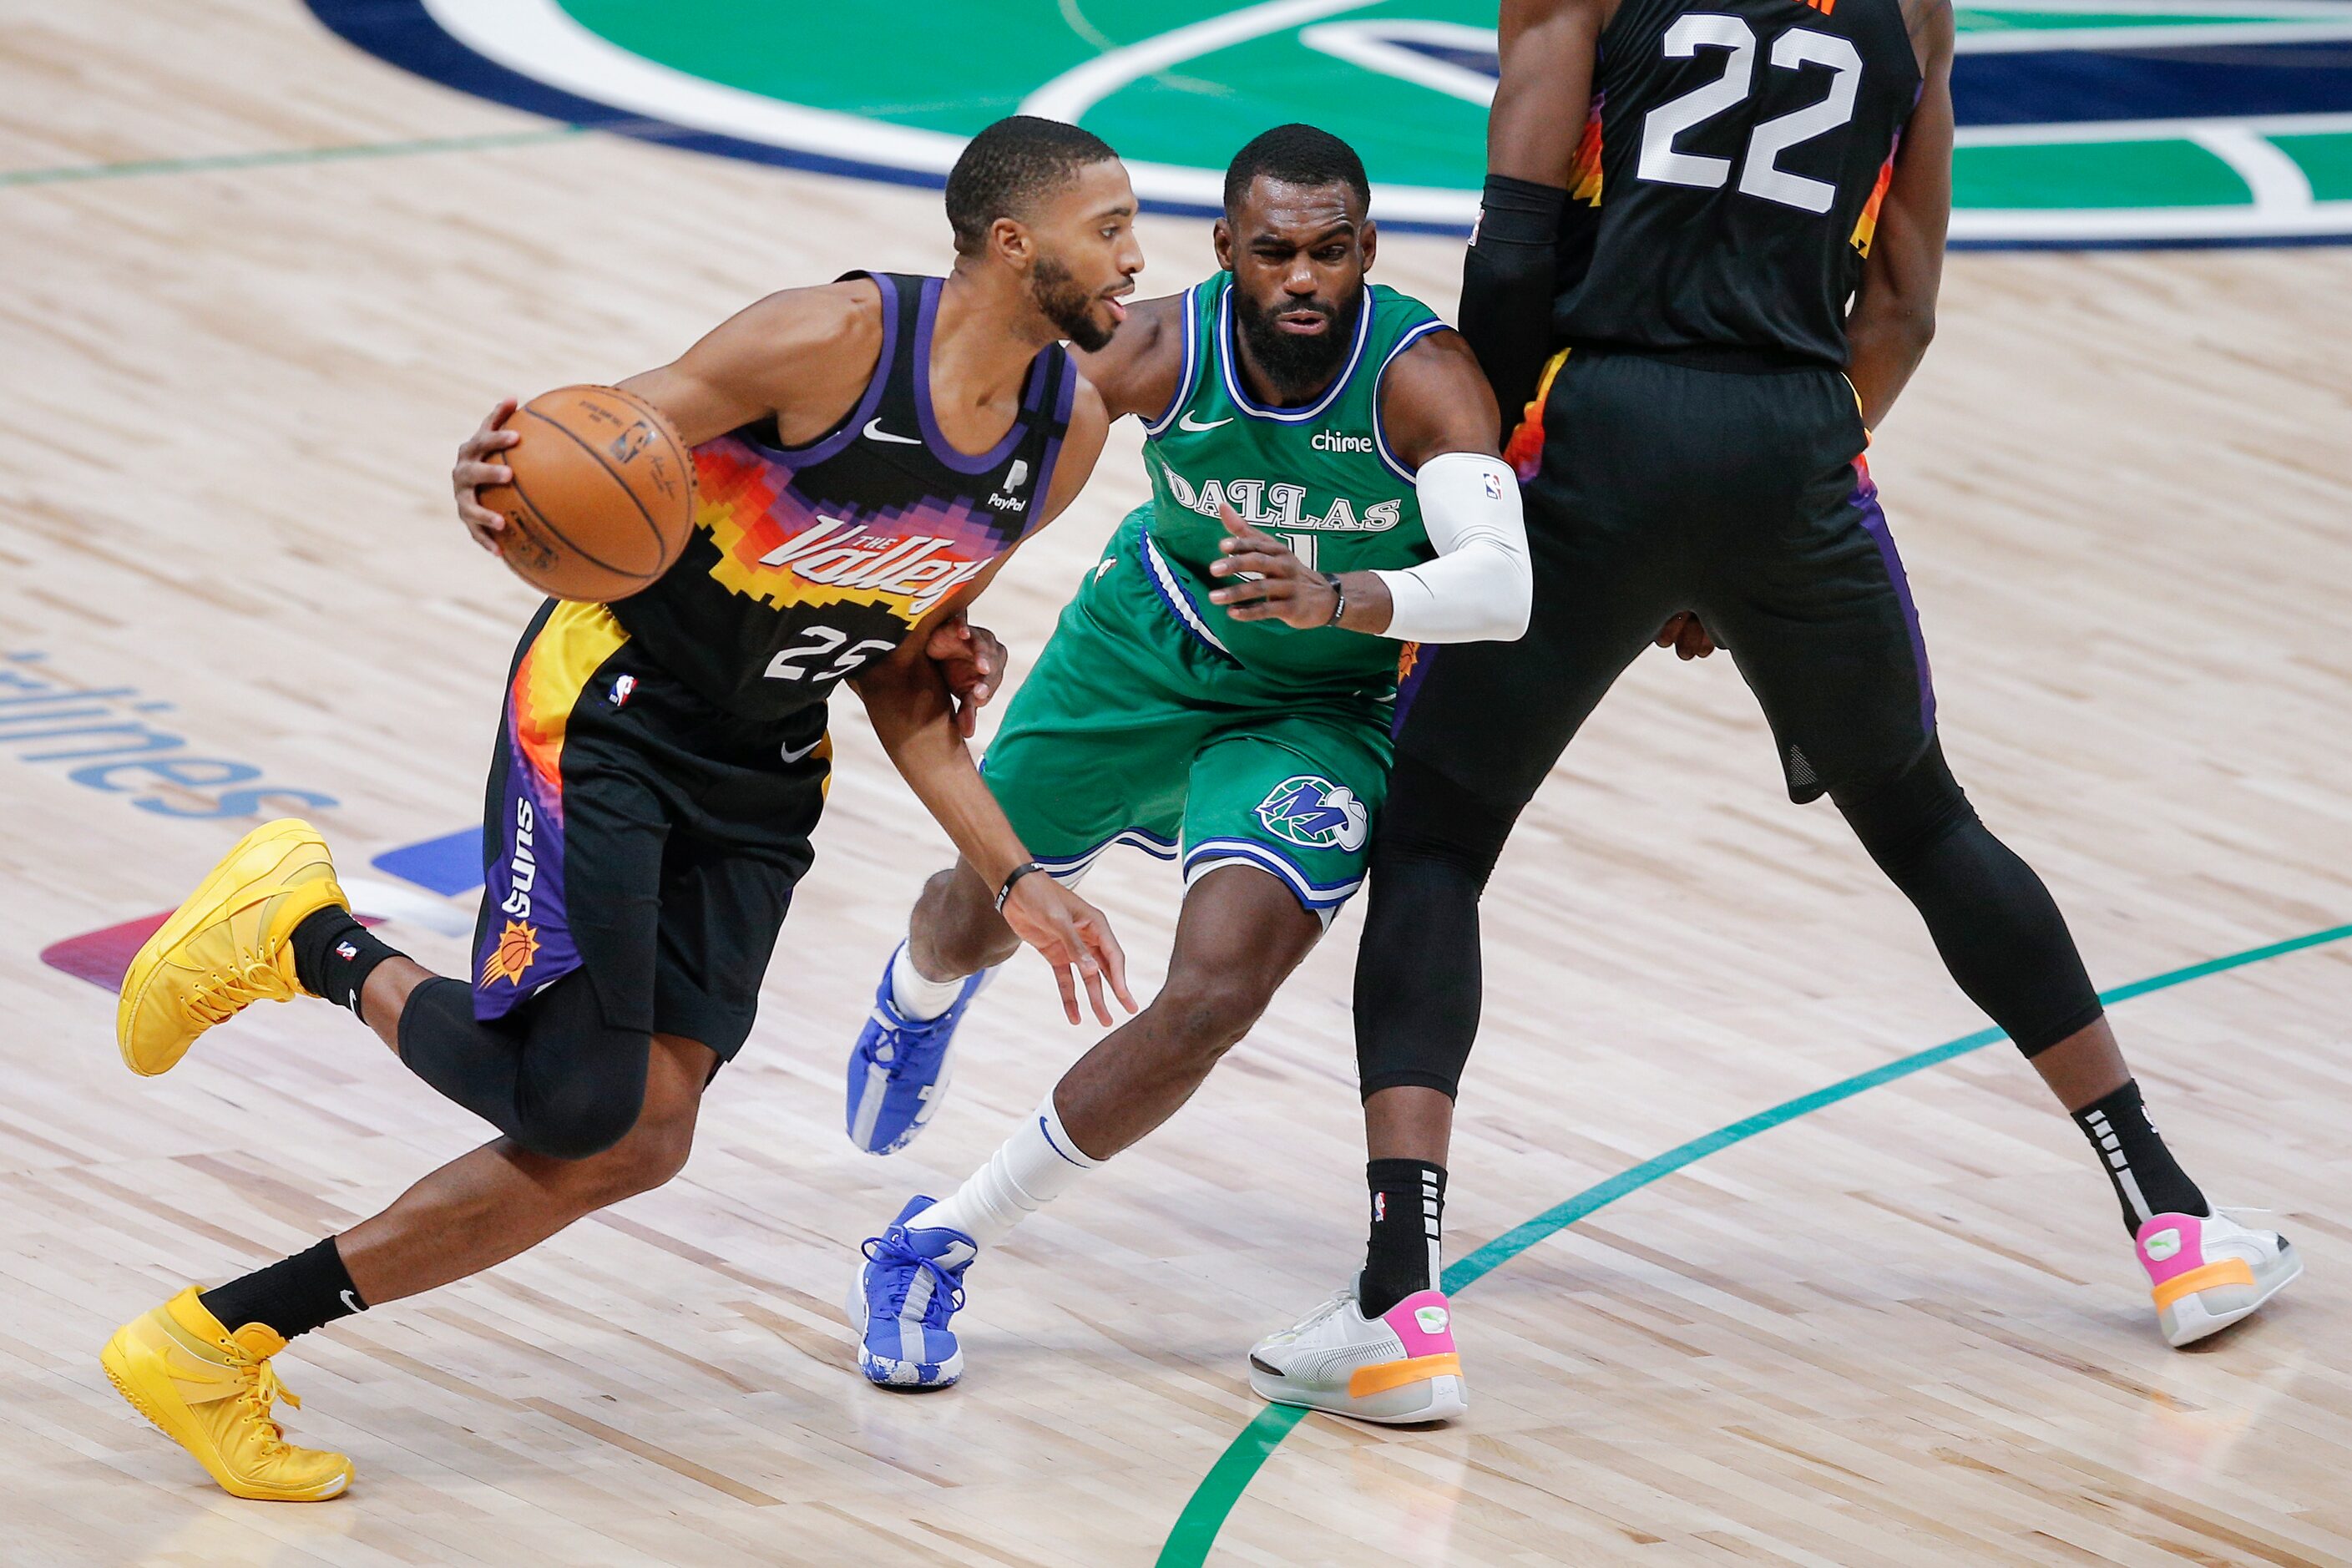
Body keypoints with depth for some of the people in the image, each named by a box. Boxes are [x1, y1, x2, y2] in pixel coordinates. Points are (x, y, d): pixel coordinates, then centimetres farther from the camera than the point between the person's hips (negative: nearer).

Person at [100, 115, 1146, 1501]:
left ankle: (220, 1342, 4)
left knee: (635, 1145, -4)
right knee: (576, 1099, -19)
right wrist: (496, 484, -39)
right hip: (610, 710, -7)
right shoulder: (836, 341, -21)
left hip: (761, 781, 7)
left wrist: (1011, 878, 6)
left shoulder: (1069, 432, 0)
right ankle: (307, 934, 8)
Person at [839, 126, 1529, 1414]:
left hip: (1322, 712, -3)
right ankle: (921, 995, 66)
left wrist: (1338, 601, -61)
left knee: (1212, 1003, -23)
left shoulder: (1420, 375, -34)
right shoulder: (1160, 354, -26)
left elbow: (1503, 586, -47)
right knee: (982, 913, 23)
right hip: (1144, 655, 3)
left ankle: (938, 1248, -4)